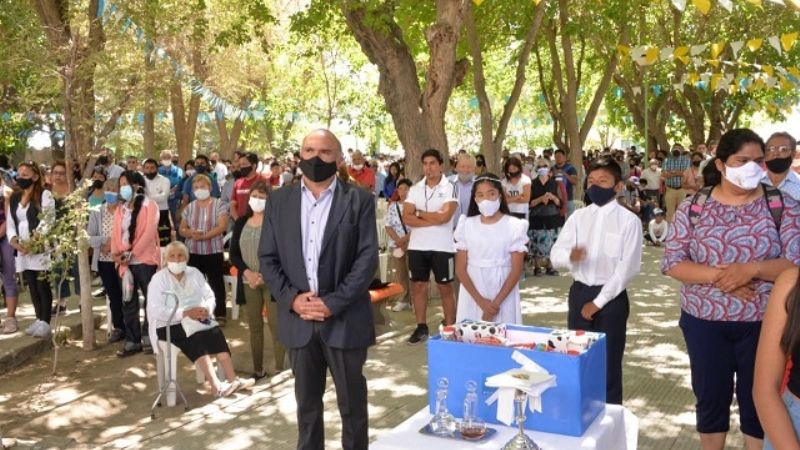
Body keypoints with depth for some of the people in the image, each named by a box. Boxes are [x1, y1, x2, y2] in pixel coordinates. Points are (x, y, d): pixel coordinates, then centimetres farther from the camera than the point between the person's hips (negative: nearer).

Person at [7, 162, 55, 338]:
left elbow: (47, 222, -12)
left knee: (43, 286, -4)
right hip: (22, 250, 6)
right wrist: (14, 240, -6)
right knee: (32, 286, 10)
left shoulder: (44, 194, -4)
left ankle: (45, 322, 2)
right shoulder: (14, 198, 15)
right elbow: (10, 222, 14)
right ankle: (39, 319, 19)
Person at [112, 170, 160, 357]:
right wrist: (116, 254, -10)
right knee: (128, 302, 7)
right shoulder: (120, 209, 14)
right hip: (126, 263, 6)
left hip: (145, 260, -6)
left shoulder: (150, 206, -3)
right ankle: (132, 341, 14)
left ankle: (150, 337, 13)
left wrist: (132, 253, -17)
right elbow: (116, 234, 8)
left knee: (151, 300, 2)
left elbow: (149, 232, -13)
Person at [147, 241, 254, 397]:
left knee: (216, 334, -26)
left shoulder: (194, 273, 12)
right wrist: (185, 313, -23)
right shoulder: (159, 278, -3)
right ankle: (216, 385, -35)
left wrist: (207, 309, -14)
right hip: (169, 325, -4)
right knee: (195, 340, -32)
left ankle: (232, 379, -28)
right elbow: (156, 311, -14)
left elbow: (210, 297, 11)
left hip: (197, 321, 4)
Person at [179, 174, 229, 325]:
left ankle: (219, 315, 7)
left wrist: (204, 236, -23)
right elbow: (182, 229, 8)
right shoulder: (189, 207, 8)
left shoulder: (218, 204, -4)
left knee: (216, 283, 1)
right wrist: (191, 233, -15)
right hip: (193, 252, 4)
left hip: (214, 251, -4)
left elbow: (222, 226, -13)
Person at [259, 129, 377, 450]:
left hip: (344, 319, -2)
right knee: (306, 403, 16)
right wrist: (291, 298, -10)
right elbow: (268, 258, 5)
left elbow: (367, 259, -9)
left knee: (352, 404, 9)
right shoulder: (279, 200, 7)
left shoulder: (359, 200, -2)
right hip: (298, 319, 3)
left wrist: (332, 303, -16)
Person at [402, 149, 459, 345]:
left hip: (442, 247, -4)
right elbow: (407, 218, -5)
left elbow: (444, 216, -20)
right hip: (417, 246, 4)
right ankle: (421, 327, 21)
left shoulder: (450, 188, -6)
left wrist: (419, 213, -8)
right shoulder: (415, 189, 5)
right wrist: (433, 220, -14)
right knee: (418, 285, 10)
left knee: (445, 287, 5)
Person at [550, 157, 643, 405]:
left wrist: (599, 301, -13)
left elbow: (627, 267, -12)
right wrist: (570, 256, -26)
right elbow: (555, 254, -2)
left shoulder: (629, 220, -7)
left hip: (611, 297, -4)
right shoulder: (578, 217, 5)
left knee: (609, 363, 6)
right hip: (579, 293, 4)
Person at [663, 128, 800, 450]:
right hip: (704, 322, 1)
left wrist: (752, 269, -24)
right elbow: (672, 262, -6)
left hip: (763, 324, 0)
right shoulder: (693, 207, -3)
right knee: (710, 397, 14)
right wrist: (717, 276, -20)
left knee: (759, 401, 13)